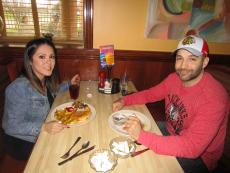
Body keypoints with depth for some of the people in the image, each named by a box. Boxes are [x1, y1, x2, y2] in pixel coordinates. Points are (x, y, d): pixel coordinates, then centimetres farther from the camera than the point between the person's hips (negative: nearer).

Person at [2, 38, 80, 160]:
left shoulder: (45, 79, -5)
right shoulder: (18, 88, -29)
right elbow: (11, 126, -26)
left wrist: (69, 84, 9)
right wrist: (43, 127, -38)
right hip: (23, 144, -7)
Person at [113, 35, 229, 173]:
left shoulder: (214, 98, -30)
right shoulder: (175, 78, -10)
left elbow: (192, 147, -34)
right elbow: (150, 94, 5)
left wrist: (141, 135, -40)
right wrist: (124, 101, -11)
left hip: (197, 156, -5)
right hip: (171, 132, 6)